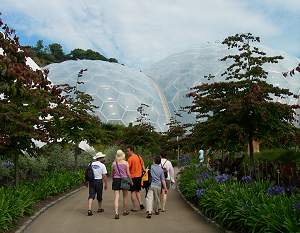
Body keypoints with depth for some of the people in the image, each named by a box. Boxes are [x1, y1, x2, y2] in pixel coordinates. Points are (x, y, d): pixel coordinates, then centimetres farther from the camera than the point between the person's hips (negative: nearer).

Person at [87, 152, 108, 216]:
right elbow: (104, 176, -9)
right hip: (99, 181, -3)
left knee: (91, 196, 1)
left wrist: (88, 182, 19)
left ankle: (89, 210, -11)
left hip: (91, 181, 3)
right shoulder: (102, 165, -8)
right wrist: (106, 184, -1)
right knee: (99, 196, 13)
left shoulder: (91, 164, 5)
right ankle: (100, 208, 29)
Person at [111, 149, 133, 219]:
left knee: (116, 197, 0)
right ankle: (125, 211, 27)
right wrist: (131, 181, 7)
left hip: (116, 180, 1)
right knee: (125, 196, 16)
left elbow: (112, 174, 8)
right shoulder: (125, 163, -5)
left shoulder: (114, 163, 1)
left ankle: (116, 213, -11)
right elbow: (128, 173, -4)